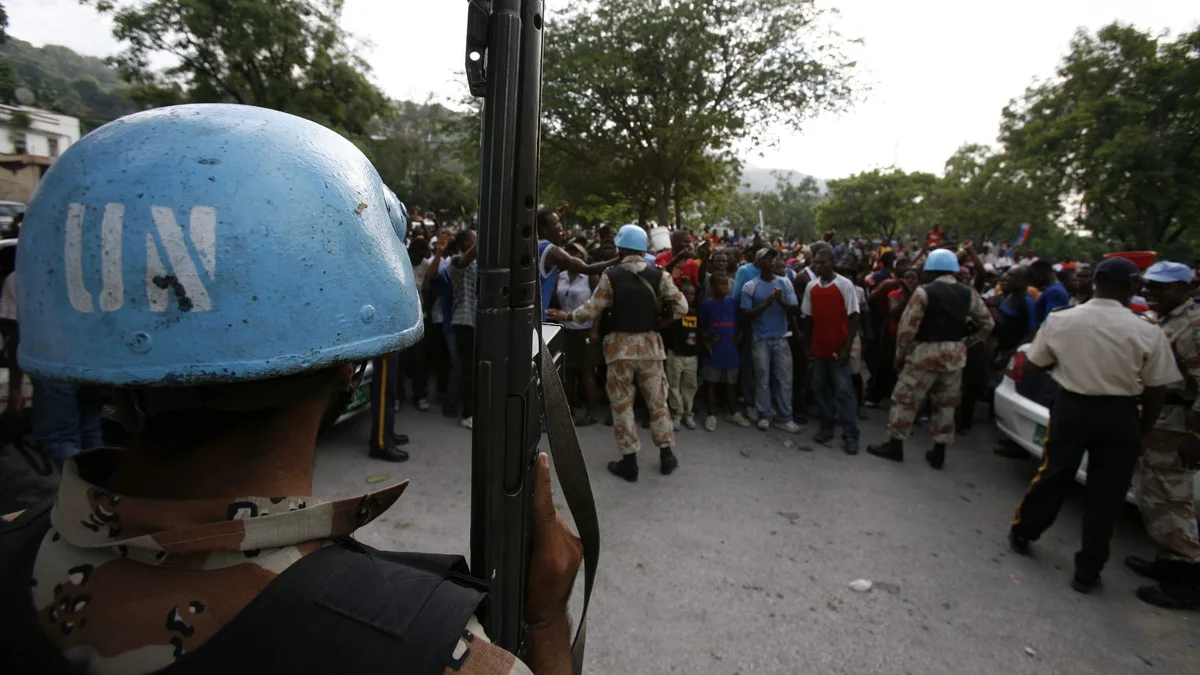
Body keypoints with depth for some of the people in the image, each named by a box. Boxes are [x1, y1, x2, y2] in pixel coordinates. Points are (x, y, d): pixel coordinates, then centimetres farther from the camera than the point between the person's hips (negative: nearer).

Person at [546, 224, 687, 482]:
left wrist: (567, 316, 11)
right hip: (650, 343, 2)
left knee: (622, 403, 8)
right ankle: (667, 455, 21)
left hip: (620, 344, -2)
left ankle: (629, 461, 12)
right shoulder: (659, 275, -2)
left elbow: (592, 310, -4)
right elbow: (681, 307, -4)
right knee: (657, 401, 14)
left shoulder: (611, 276, -7)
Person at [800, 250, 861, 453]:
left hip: (838, 348, -5)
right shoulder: (811, 287, 4)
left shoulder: (845, 285, -10)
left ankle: (850, 436, 1)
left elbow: (853, 317, -11)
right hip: (819, 348, 5)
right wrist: (807, 345, 7)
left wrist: (847, 347, -16)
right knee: (820, 387, 10)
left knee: (844, 390, -4)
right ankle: (827, 427, 24)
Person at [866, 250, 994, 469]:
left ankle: (895, 445, 12)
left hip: (925, 352, -5)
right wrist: (966, 343, 15)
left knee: (905, 399, 6)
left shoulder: (924, 292, -11)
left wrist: (900, 354, -4)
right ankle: (939, 452, 21)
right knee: (946, 404, 14)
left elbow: (908, 326, -14)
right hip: (955, 355, 6)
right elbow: (987, 324, 10)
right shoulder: (969, 294, 5)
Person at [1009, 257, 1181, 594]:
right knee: (1106, 494, 9)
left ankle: (1022, 533, 33)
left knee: (1054, 475, 19)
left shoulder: (1060, 320, -8)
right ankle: (1087, 572, 19)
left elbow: (1031, 366, 2)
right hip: (1120, 416, -1)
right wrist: (1143, 431, 7)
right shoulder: (1148, 332, -11)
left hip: (1072, 407, 1)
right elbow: (1154, 392, -5)